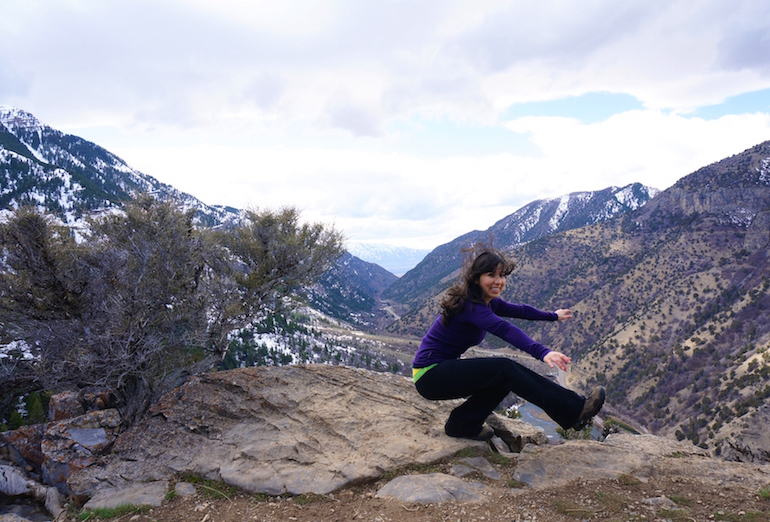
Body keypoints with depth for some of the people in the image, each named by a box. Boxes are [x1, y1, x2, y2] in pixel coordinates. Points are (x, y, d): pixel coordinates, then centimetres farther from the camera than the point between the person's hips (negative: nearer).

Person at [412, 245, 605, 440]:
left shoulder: (488, 301, 7)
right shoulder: (470, 305, -23)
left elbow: (520, 310, 22)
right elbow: (504, 329, -39)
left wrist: (554, 316, 35)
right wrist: (542, 352, -52)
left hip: (443, 368, 10)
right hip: (430, 375, -10)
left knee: (506, 378, 2)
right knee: (506, 369, -19)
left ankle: (463, 424, 10)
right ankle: (575, 411, -17)